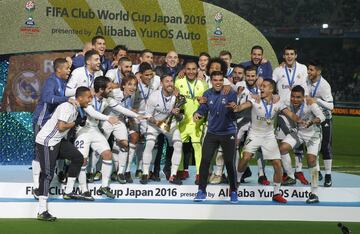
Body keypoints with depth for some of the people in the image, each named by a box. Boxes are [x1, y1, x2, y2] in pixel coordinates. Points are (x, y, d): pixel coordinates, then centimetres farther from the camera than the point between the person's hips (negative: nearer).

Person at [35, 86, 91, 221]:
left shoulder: (76, 108, 10)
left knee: (78, 157, 4)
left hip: (58, 140, 10)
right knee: (47, 174, -11)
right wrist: (76, 122, -13)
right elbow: (61, 126, -28)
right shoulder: (67, 107, -21)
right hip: (46, 141, -10)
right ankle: (42, 211, -13)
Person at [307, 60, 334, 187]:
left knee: (325, 148, -3)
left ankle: (328, 177, 4)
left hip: (324, 120, -6)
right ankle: (317, 173, 18)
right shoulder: (308, 81, -4)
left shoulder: (324, 85, -23)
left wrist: (317, 100, -32)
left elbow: (330, 106, -25)